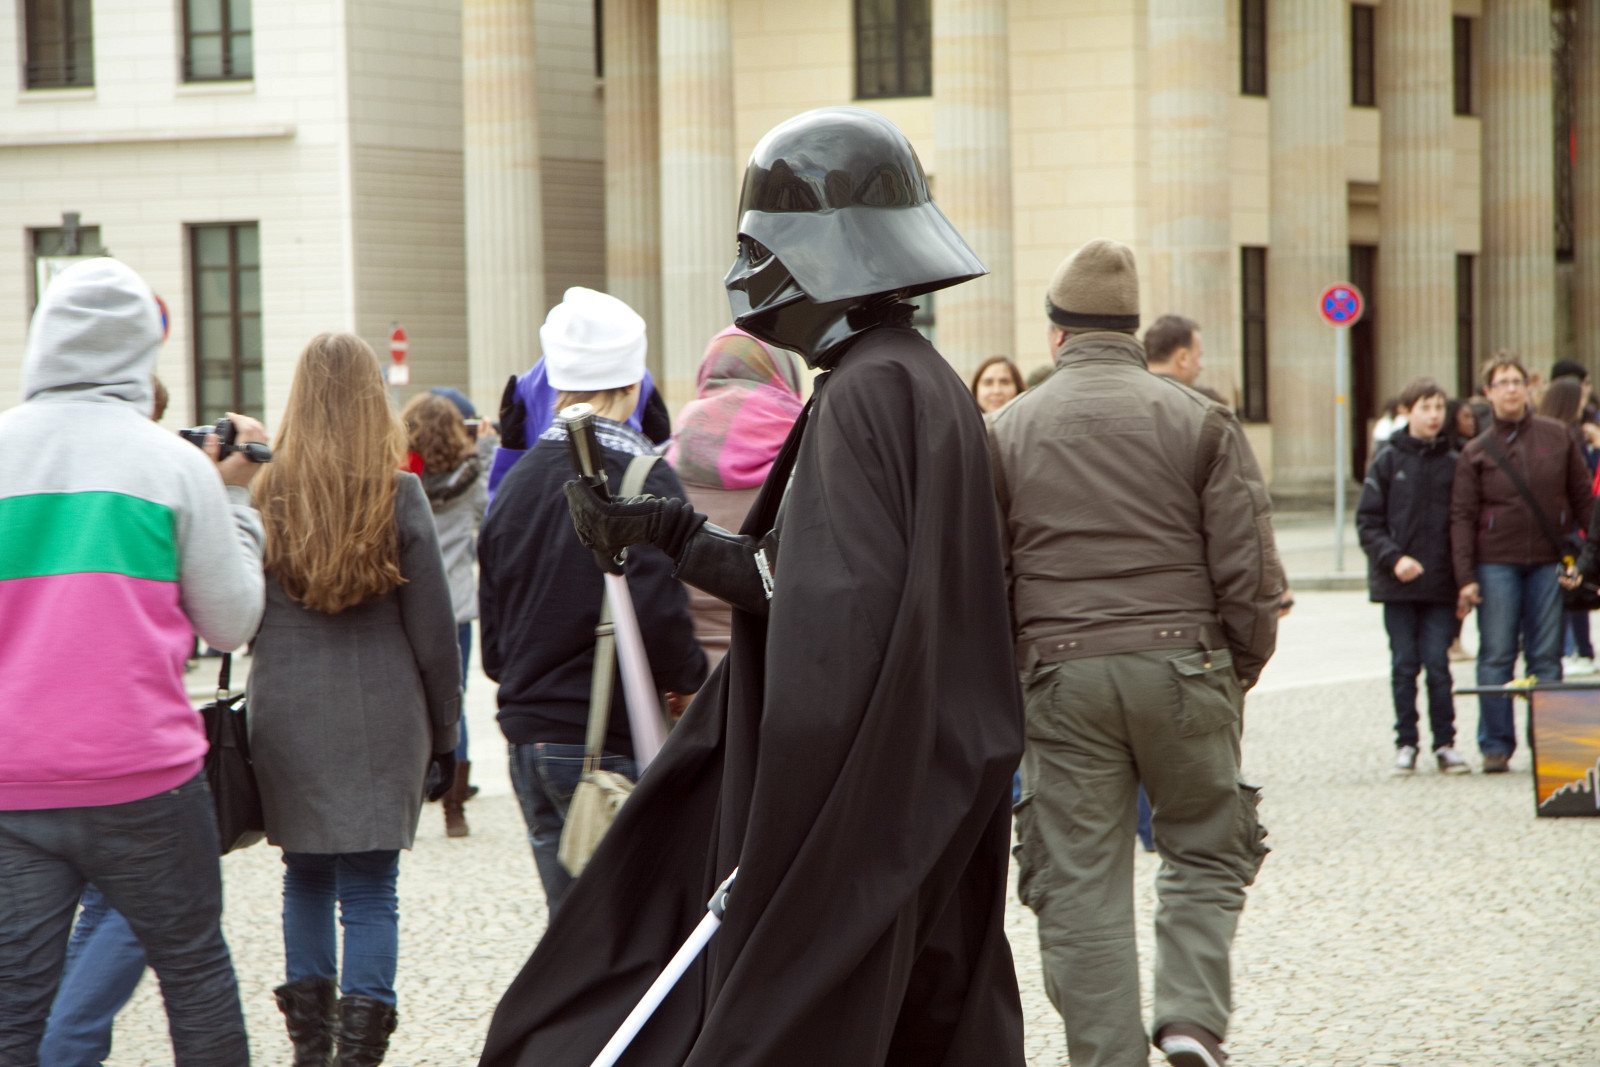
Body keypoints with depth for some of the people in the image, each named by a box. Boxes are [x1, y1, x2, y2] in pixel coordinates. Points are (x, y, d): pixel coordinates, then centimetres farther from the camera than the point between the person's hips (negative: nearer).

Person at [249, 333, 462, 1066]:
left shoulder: (267, 492, -2)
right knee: (370, 890, 0)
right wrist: (444, 731, 9)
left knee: (305, 877, 15)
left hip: (288, 720, 2)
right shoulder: (399, 495, -5)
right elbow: (432, 627, -1)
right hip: (382, 719, -2)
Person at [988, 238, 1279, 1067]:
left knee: (1082, 886, 5)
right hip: (1183, 665, 0)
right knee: (1204, 850, 14)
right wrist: (1242, 667, 12)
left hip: (1061, 677, 1)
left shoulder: (1007, 431, 5)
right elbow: (1248, 567, -2)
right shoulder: (1198, 421, 1)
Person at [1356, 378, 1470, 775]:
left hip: (1441, 583, 0)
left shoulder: (1453, 463, 4)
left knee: (1437, 664, -2)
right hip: (1399, 585, 0)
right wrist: (1394, 558, -14)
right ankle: (1405, 743, 12)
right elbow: (1367, 522, 0)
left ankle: (1445, 743, 7)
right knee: (1404, 665, 4)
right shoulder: (1388, 462, 1)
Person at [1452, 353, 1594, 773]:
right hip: (1496, 564, -1)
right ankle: (1496, 745, 5)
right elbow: (1462, 517, 0)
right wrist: (1465, 578, -8)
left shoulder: (1557, 437, 7)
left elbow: (1583, 498, 11)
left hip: (1549, 561, 1)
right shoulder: (1477, 451, 3)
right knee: (1496, 657, -1)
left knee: (1547, 657, 3)